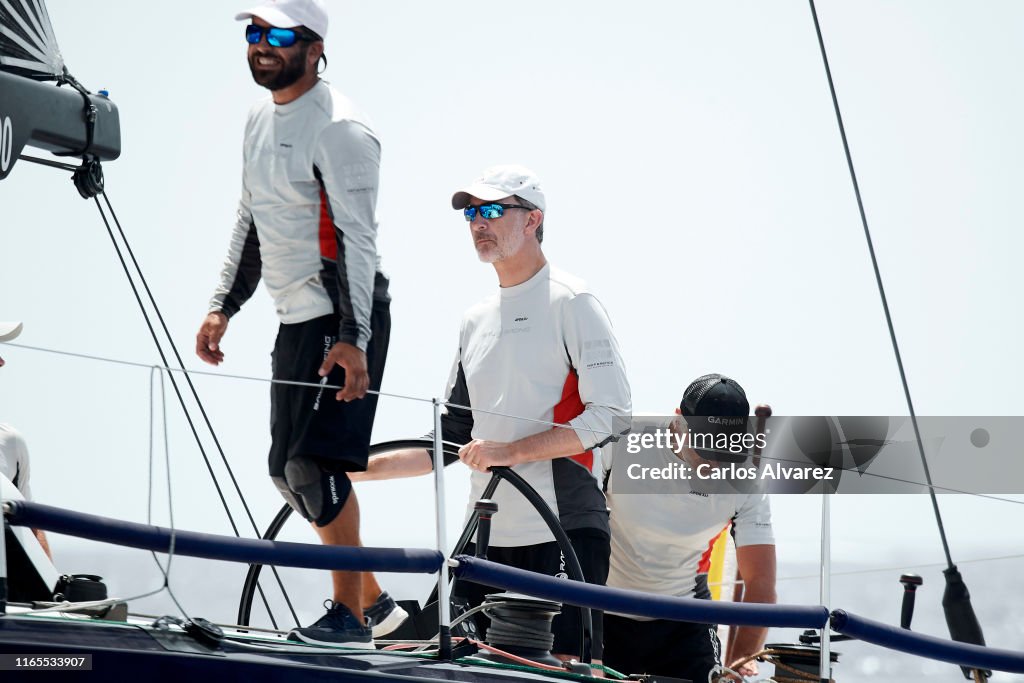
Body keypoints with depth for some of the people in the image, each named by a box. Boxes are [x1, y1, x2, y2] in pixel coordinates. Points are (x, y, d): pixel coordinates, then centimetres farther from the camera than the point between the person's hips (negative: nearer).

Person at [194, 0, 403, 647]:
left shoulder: (341, 129, -14)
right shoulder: (261, 120, 13)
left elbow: (357, 240, -20)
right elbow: (251, 223, 23)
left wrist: (353, 338, -26)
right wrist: (223, 307, 18)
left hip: (344, 318, -9)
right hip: (296, 318, 10)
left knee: (315, 460, -15)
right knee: (289, 468, 11)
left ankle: (349, 617, -8)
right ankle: (375, 601, 22)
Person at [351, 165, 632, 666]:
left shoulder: (571, 302, -3)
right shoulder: (476, 319, 19)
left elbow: (610, 414, -13)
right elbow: (452, 441, 24)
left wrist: (512, 451, -18)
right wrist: (363, 467, 15)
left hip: (563, 530, -7)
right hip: (486, 535, 7)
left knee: (565, 664, -12)